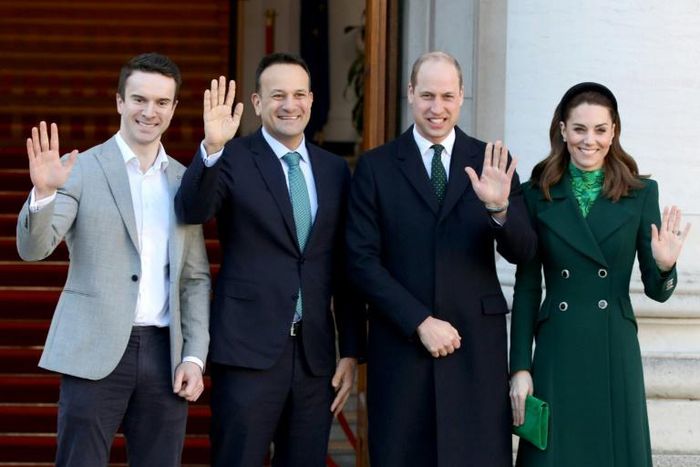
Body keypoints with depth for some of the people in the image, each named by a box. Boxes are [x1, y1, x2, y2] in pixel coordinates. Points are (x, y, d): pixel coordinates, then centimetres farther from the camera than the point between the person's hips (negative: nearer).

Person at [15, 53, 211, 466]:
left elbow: (196, 277, 14)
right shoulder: (80, 170, 0)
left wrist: (195, 356, 3)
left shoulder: (184, 180, 12)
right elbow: (33, 248, -9)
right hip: (95, 353, -4)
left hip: (164, 354, 4)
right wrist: (43, 193, -28)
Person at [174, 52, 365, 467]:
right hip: (249, 352, -4)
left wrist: (351, 352, 10)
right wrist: (212, 149, -36)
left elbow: (344, 271, 13)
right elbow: (192, 211, -21)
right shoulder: (233, 160, -1)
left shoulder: (335, 170, 11)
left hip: (315, 355, 4)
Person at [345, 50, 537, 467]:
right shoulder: (376, 168, 3)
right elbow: (363, 260, -2)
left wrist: (500, 207, -20)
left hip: (476, 345, 1)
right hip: (401, 344, 0)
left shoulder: (491, 163, 6)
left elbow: (522, 252, 0)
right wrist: (421, 322, -10)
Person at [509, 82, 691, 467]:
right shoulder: (538, 195, 3)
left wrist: (664, 266, -19)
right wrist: (519, 368, -2)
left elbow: (656, 290, 4)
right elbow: (526, 289, 4)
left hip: (615, 356, 0)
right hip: (556, 356, 0)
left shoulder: (641, 193, 3)